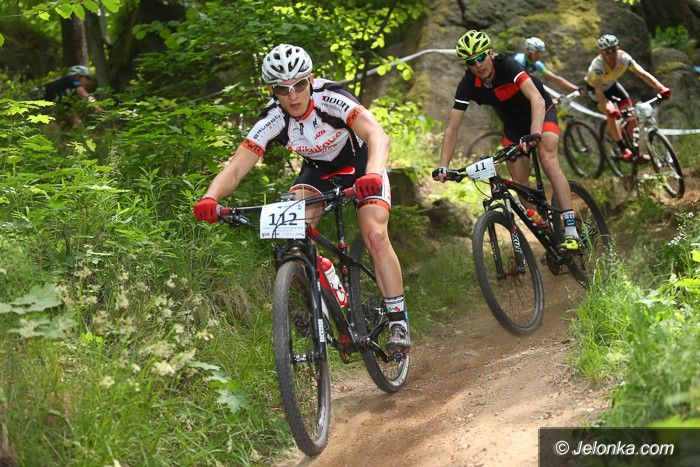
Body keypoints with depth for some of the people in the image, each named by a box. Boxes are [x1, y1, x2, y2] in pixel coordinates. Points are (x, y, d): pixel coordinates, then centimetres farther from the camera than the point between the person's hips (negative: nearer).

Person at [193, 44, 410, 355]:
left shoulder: (331, 99, -33)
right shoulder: (272, 121, -24)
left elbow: (377, 135, -47)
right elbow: (235, 168, -29)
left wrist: (372, 174, -67)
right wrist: (210, 198, -51)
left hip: (361, 165, -3)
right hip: (318, 170, 3)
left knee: (375, 235, -23)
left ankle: (398, 321, -8)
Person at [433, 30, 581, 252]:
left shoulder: (506, 65, -32)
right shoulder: (468, 84, -20)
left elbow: (537, 99, -43)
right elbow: (452, 129, -19)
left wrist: (534, 134, -58)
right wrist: (443, 167, -28)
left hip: (541, 113, -5)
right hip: (513, 124, 5)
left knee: (548, 159, -28)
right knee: (519, 182, -4)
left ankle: (571, 232, -32)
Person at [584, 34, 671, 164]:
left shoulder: (623, 58, -28)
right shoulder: (598, 65, -38)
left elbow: (643, 73, -34)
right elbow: (599, 91, -46)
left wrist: (661, 88, -48)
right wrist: (609, 108, -63)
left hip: (612, 84, 4)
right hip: (595, 88, -4)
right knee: (612, 114, -28)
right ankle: (624, 151, -23)